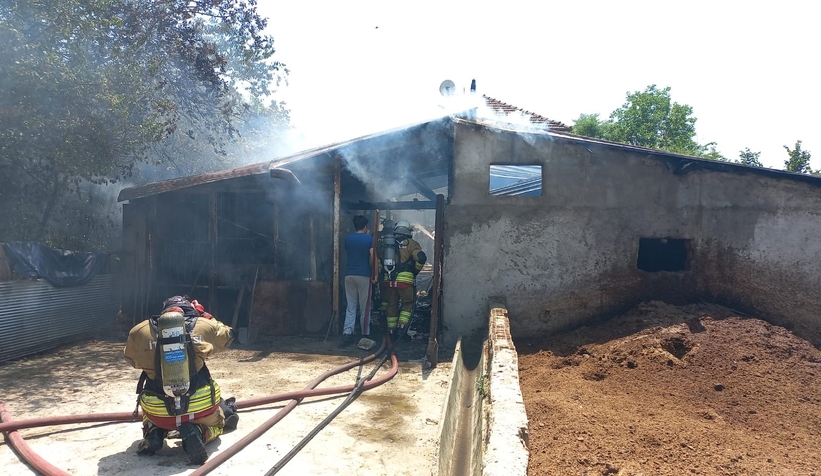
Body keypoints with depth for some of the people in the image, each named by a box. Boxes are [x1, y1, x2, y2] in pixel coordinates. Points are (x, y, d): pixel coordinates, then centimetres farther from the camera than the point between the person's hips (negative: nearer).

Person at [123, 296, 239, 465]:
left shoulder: (140, 331, 3)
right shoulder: (204, 326, 0)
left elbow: (131, 359, 22)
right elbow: (227, 336, 22)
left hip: (159, 411, 2)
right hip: (200, 406, -2)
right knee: (216, 423, 32)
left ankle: (153, 433, 7)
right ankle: (198, 432, -3)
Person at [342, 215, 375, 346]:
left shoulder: (348, 239, 9)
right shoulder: (369, 239, -4)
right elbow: (372, 258, -11)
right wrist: (374, 274, -4)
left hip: (349, 275, 4)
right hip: (364, 275, -4)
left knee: (351, 306, 7)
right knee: (365, 307, 6)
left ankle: (347, 333, -4)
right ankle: (365, 334, 13)